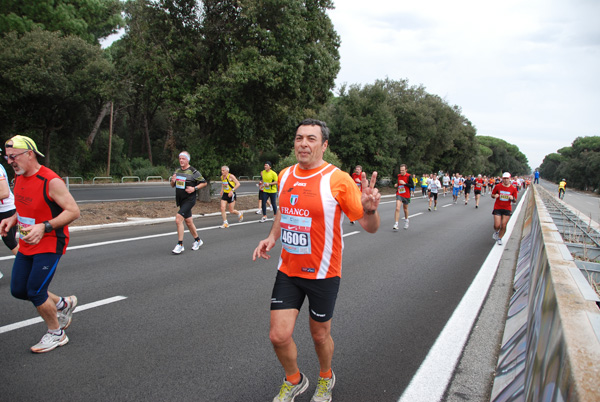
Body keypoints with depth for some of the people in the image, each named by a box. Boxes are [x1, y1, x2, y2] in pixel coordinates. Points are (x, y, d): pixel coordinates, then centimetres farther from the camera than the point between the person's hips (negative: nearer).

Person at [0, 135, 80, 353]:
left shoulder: (51, 181, -20)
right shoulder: (19, 178, 6)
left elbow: (73, 211, -21)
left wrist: (44, 227, -30)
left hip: (49, 245, -9)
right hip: (27, 245, 9)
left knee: (35, 292, -7)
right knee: (18, 290, 10)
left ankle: (56, 334, 15)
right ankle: (63, 304, 32)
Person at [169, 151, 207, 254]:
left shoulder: (193, 172, -10)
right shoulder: (177, 171, 9)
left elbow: (204, 183, -3)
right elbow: (172, 185, 15)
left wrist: (194, 188, -16)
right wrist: (172, 181, -7)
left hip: (189, 199, -7)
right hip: (180, 200, 7)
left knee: (178, 219, -18)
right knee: (188, 221, 15)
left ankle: (180, 245, -10)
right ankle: (197, 240, 33)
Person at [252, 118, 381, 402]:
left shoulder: (338, 180, -16)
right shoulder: (285, 175, 1)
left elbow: (370, 227, -14)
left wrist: (370, 209, -37)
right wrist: (272, 237, 4)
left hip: (323, 273, -4)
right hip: (288, 270, 4)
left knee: (319, 335, 14)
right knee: (279, 336, 1)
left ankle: (326, 378, 47)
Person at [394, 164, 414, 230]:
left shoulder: (408, 176, -8)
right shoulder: (399, 176, 6)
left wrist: (404, 183, -22)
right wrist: (396, 185, 1)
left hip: (406, 195, -2)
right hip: (399, 194, 2)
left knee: (405, 209, 15)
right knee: (397, 208, -16)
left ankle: (406, 221, 43)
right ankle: (396, 224, -19)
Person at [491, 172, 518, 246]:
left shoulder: (513, 188, -1)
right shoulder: (498, 186, -3)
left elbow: (514, 201, 6)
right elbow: (492, 195, 9)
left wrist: (512, 198, -17)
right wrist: (495, 196, -14)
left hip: (507, 209, 1)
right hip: (497, 208, -1)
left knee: (503, 226, -1)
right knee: (497, 225, -7)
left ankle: (499, 238, 22)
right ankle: (496, 232, 29)